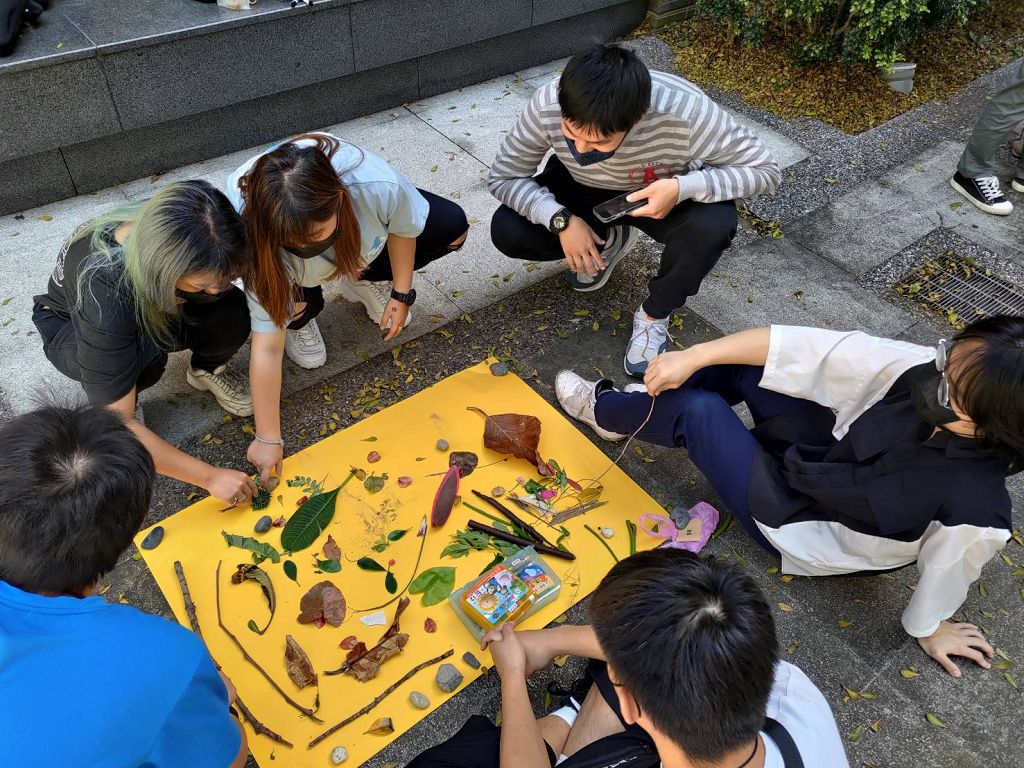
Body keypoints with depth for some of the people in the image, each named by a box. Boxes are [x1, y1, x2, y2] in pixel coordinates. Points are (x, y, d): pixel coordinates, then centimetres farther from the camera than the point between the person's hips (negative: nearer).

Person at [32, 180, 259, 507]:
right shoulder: (103, 287, -43)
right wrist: (211, 476, -36)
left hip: (158, 308, 4)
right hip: (72, 324, -3)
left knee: (231, 312, -29)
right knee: (142, 353, -38)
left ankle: (206, 370, 4)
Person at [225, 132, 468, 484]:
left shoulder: (377, 184, -42)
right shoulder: (259, 244, -41)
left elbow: (404, 227, -17)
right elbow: (267, 346, -37)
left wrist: (401, 293, -12)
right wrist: (268, 439, -32)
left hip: (357, 247, 2)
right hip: (282, 265, -2)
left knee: (452, 225, -13)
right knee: (299, 307, -34)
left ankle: (365, 278, 8)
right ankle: (298, 318, 5)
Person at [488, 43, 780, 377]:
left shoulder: (686, 111, -38)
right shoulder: (547, 106, -32)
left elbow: (766, 171, -25)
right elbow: (504, 177, -17)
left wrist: (684, 187, -42)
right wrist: (561, 219, -33)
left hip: (662, 196, -2)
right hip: (582, 190, 2)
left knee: (714, 224, -34)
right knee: (507, 231, -20)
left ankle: (655, 315, -3)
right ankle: (608, 241, 9)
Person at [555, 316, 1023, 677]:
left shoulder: (975, 511, -35)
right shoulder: (923, 372, -25)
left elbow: (944, 571, -15)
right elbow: (814, 349, -24)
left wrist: (928, 628, 7)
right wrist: (694, 356, -23)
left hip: (800, 524, -5)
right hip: (826, 451, 5)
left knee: (697, 411, -15)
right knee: (746, 361, -5)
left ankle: (604, 411, 17)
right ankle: (645, 405, 23)